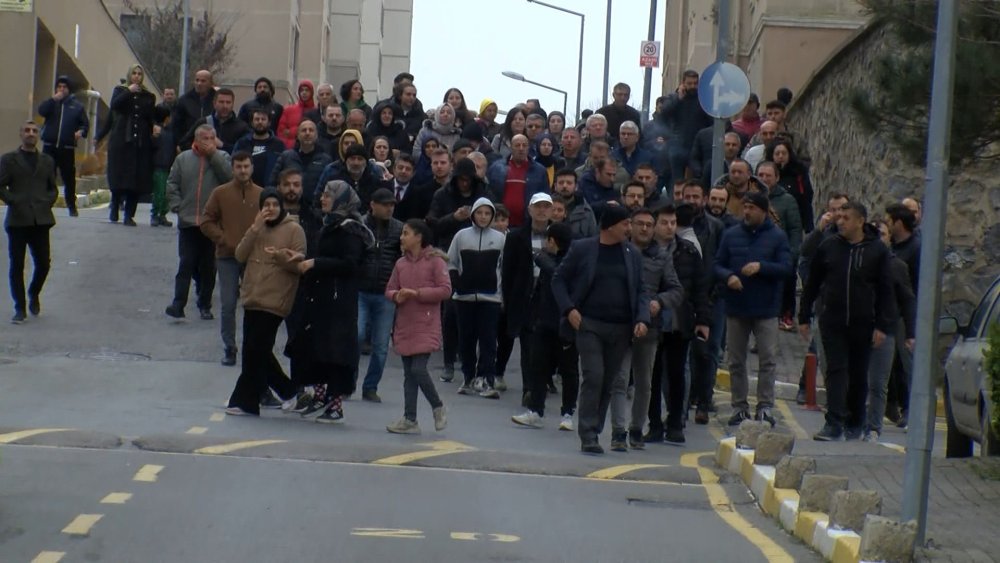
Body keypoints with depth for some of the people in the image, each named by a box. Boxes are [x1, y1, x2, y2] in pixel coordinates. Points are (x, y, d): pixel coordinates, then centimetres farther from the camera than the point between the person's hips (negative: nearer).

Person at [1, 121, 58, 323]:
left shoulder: (47, 161, 15)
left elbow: (53, 188, 20)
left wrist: (48, 202, 4)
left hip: (41, 219, 2)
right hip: (17, 220, -2)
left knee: (43, 263, 0)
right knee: (17, 265, -1)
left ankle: (34, 294, 28)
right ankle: (20, 308, 6)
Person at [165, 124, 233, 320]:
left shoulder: (222, 158, 5)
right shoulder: (183, 159, 7)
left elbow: (229, 176, -13)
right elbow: (172, 185, 9)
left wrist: (214, 154, -11)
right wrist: (177, 207, -2)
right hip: (188, 223, 0)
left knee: (209, 266, 6)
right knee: (186, 264, -4)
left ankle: (205, 305, 15)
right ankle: (178, 303, -6)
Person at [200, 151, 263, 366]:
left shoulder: (262, 194, 1)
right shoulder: (220, 193, 1)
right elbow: (206, 222, 3)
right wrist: (226, 241, -7)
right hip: (228, 258, 0)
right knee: (228, 305, 1)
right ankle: (229, 348, 10)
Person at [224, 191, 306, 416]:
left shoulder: (294, 230, -4)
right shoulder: (257, 228, 14)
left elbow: (299, 265, -7)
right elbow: (240, 256, 1)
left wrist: (283, 258, -27)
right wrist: (255, 228, -9)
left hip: (274, 301, -7)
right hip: (252, 299, 7)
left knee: (255, 350, -7)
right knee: (258, 352, 11)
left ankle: (245, 401, 0)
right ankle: (287, 391, 24)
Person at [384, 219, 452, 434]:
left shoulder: (435, 261, -6)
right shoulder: (401, 263, 10)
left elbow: (445, 290, -13)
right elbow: (389, 289, 15)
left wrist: (417, 293, -18)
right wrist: (396, 296, -9)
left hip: (426, 326, -6)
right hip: (404, 326, 6)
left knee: (418, 369, -15)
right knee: (409, 374, 7)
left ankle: (438, 408, 7)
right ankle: (409, 420, 11)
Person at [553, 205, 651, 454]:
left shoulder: (632, 254, 7)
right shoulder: (582, 249, -1)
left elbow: (640, 291, 11)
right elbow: (559, 280, 5)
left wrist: (642, 319, -5)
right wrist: (569, 309, -8)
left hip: (621, 328, 4)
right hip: (589, 323, -3)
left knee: (614, 382, 5)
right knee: (593, 376, -10)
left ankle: (593, 432, 15)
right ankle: (588, 435, -5)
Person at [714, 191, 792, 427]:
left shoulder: (777, 236, 0)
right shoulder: (731, 235, 6)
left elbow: (786, 268, -6)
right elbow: (717, 265, 7)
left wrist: (761, 266, -20)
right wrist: (728, 276, -15)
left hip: (766, 310, -2)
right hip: (736, 309, 3)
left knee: (767, 360, -3)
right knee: (735, 361, 7)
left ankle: (765, 406, 1)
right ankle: (739, 406, 14)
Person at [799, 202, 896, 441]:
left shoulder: (878, 251, -1)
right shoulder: (828, 247, 3)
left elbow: (886, 292, 0)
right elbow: (812, 284, 11)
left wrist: (882, 326, -7)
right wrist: (804, 317, 8)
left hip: (863, 324, 0)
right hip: (832, 322, 0)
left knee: (859, 376, 9)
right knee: (836, 370, -9)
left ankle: (855, 425, 22)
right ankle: (835, 423, -15)